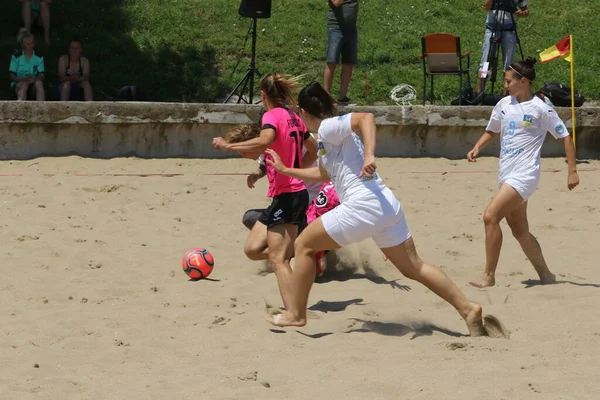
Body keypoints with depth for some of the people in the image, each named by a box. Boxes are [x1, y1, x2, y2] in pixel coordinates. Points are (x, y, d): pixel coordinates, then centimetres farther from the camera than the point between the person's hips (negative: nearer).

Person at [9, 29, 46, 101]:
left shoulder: (39, 57, 4)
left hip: (33, 87, 2)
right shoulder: (16, 57, -3)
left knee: (39, 82, -32)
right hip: (19, 84, -2)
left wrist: (35, 78, -27)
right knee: (24, 83, -35)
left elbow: (42, 75, -3)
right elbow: (11, 75, -5)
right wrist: (21, 79, -26)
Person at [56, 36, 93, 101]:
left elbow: (86, 78, -18)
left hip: (78, 90, 2)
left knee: (86, 83, -28)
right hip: (63, 90, -2)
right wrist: (70, 78, -45)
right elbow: (61, 77, -22)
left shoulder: (84, 61, -5)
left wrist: (80, 78, -44)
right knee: (67, 83, -34)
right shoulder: (63, 59, -11)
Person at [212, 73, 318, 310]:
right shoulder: (293, 118, 14)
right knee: (253, 249, 11)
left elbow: (265, 141, -33)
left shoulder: (272, 116, -11)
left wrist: (228, 146, -26)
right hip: (296, 191, 9)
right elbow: (313, 150, 25)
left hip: (286, 196, -9)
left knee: (277, 259, -11)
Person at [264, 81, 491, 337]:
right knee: (413, 267, 12)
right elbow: (324, 174, 41)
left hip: (362, 207, -9)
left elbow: (365, 117, -22)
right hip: (386, 204, 9)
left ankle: (295, 314, 9)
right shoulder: (332, 135, 24)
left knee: (304, 245, 4)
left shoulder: (328, 127, -4)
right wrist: (285, 170, 46)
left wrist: (369, 156, -32)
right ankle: (468, 309, 8)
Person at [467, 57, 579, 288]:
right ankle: (545, 275, 25)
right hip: (505, 174, 8)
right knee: (519, 231, 12)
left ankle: (489, 276, -16)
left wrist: (572, 171, -10)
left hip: (524, 174, -8)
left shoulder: (540, 108, -9)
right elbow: (491, 132, 24)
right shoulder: (504, 104, 9)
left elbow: (565, 137, -5)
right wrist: (477, 148, 4)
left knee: (490, 216, -21)